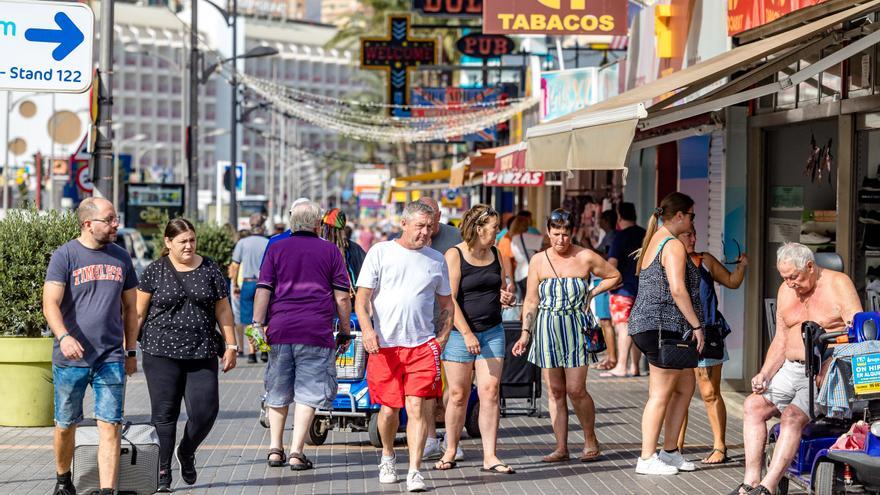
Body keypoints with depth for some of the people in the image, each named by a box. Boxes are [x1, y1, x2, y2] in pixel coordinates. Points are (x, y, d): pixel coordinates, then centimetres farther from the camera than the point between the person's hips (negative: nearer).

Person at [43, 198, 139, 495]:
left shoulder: (120, 258, 9)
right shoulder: (65, 256, -4)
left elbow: (129, 307, 17)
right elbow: (50, 304, -12)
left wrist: (131, 352, 16)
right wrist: (63, 337, -29)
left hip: (111, 358, 2)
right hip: (70, 359, -2)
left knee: (110, 426, -6)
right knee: (66, 425, 11)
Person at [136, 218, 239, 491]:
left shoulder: (209, 269, 7)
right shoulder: (155, 271, 2)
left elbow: (223, 310, 11)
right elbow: (138, 313, 4)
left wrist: (231, 346, 6)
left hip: (202, 354, 2)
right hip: (162, 353, -2)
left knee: (205, 411, -6)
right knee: (164, 414, 1)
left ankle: (186, 452, 23)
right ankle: (163, 472, 11)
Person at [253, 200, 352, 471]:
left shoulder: (276, 249, 8)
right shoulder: (330, 251, 5)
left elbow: (263, 290, 0)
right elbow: (342, 297, 4)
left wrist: (257, 324, 0)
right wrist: (345, 330, 12)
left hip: (280, 330, 2)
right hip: (316, 332, -2)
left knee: (277, 393, 14)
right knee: (308, 393, 2)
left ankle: (275, 449, 16)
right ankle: (296, 452, -4)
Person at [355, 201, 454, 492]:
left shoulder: (436, 260, 11)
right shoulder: (380, 252, 3)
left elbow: (446, 304, 20)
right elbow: (362, 297, 0)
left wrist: (443, 336, 5)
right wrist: (367, 328, -15)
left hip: (422, 344, 1)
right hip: (384, 345, -1)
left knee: (416, 406, -10)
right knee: (389, 408, 6)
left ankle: (415, 471, -9)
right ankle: (387, 457, 33)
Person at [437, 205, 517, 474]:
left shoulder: (495, 254, 10)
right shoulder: (454, 256, -9)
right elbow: (449, 300, -14)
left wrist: (508, 295, -2)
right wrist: (467, 334, -20)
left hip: (492, 331, 5)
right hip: (460, 333, -5)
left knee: (490, 393, -2)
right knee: (458, 395, 2)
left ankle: (490, 457, -2)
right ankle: (450, 451, 17)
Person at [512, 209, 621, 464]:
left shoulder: (586, 258, 0)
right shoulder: (538, 261, 4)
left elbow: (614, 277, 14)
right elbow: (531, 301, 6)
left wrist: (591, 294, 3)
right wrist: (526, 332, -3)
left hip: (575, 328, -2)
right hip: (546, 330, 2)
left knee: (575, 389, -7)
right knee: (555, 391, 3)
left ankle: (590, 440, 12)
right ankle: (561, 447, 8)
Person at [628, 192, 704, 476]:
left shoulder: (654, 241, 18)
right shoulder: (673, 246, -12)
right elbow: (677, 289, -21)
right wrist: (697, 325, -16)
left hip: (646, 325, 10)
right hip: (663, 326, -10)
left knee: (685, 387, 16)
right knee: (661, 394, -5)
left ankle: (670, 452, 19)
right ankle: (647, 459, -2)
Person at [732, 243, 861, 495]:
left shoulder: (838, 285, -6)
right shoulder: (786, 291, 14)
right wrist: (764, 374, 3)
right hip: (791, 370, 7)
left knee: (792, 416, -27)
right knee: (753, 405, -11)